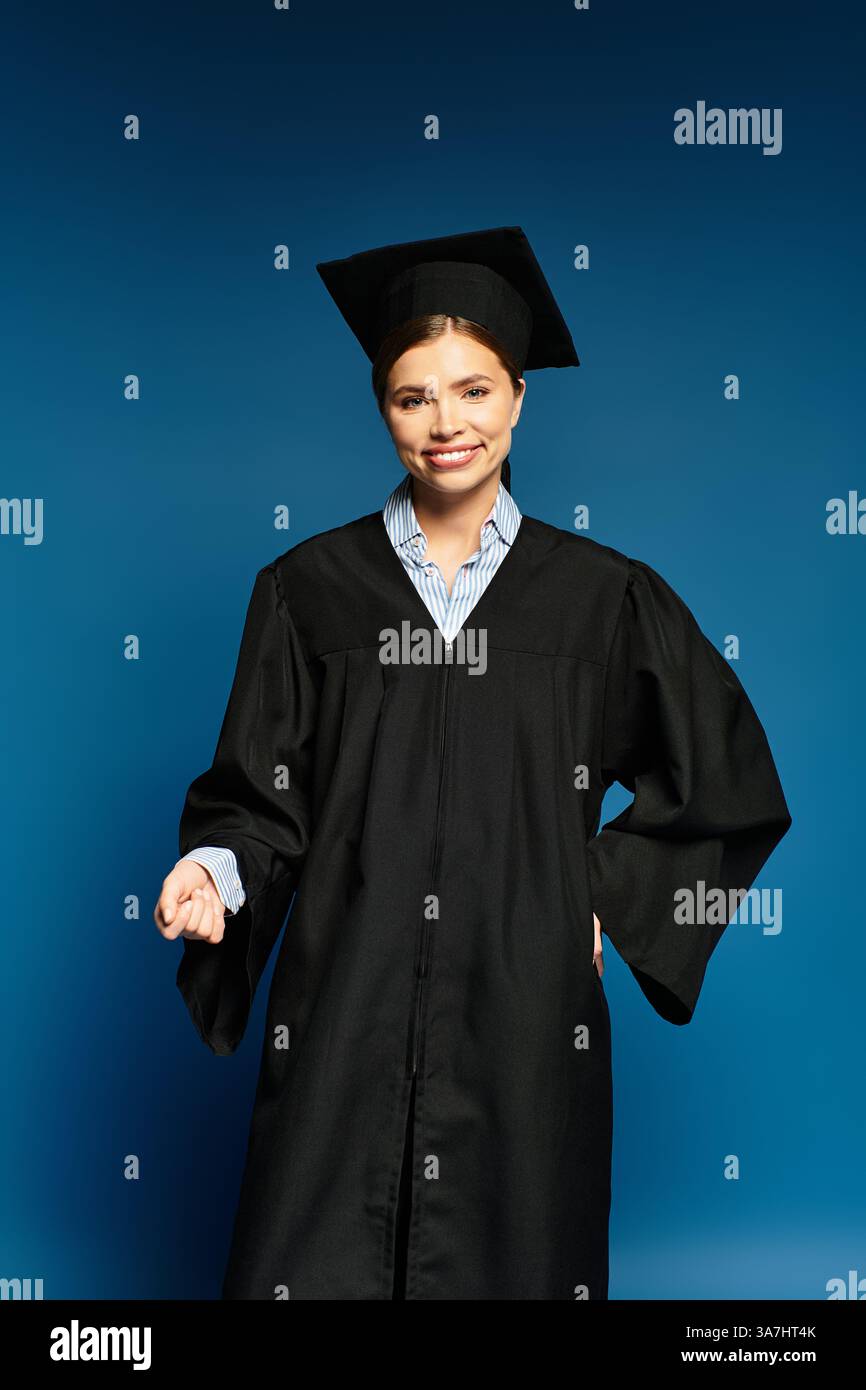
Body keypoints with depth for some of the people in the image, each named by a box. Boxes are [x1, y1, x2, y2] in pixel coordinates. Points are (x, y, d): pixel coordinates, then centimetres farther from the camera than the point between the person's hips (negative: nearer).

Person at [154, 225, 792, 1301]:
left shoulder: (601, 597, 3)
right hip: (344, 1016, 0)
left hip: (527, 1021, 0)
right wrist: (217, 869, -14)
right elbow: (261, 797, 5)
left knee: (512, 1260, 8)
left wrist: (608, 897, 4)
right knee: (318, 1265, 1)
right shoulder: (309, 588, 4)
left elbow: (728, 785, 11)